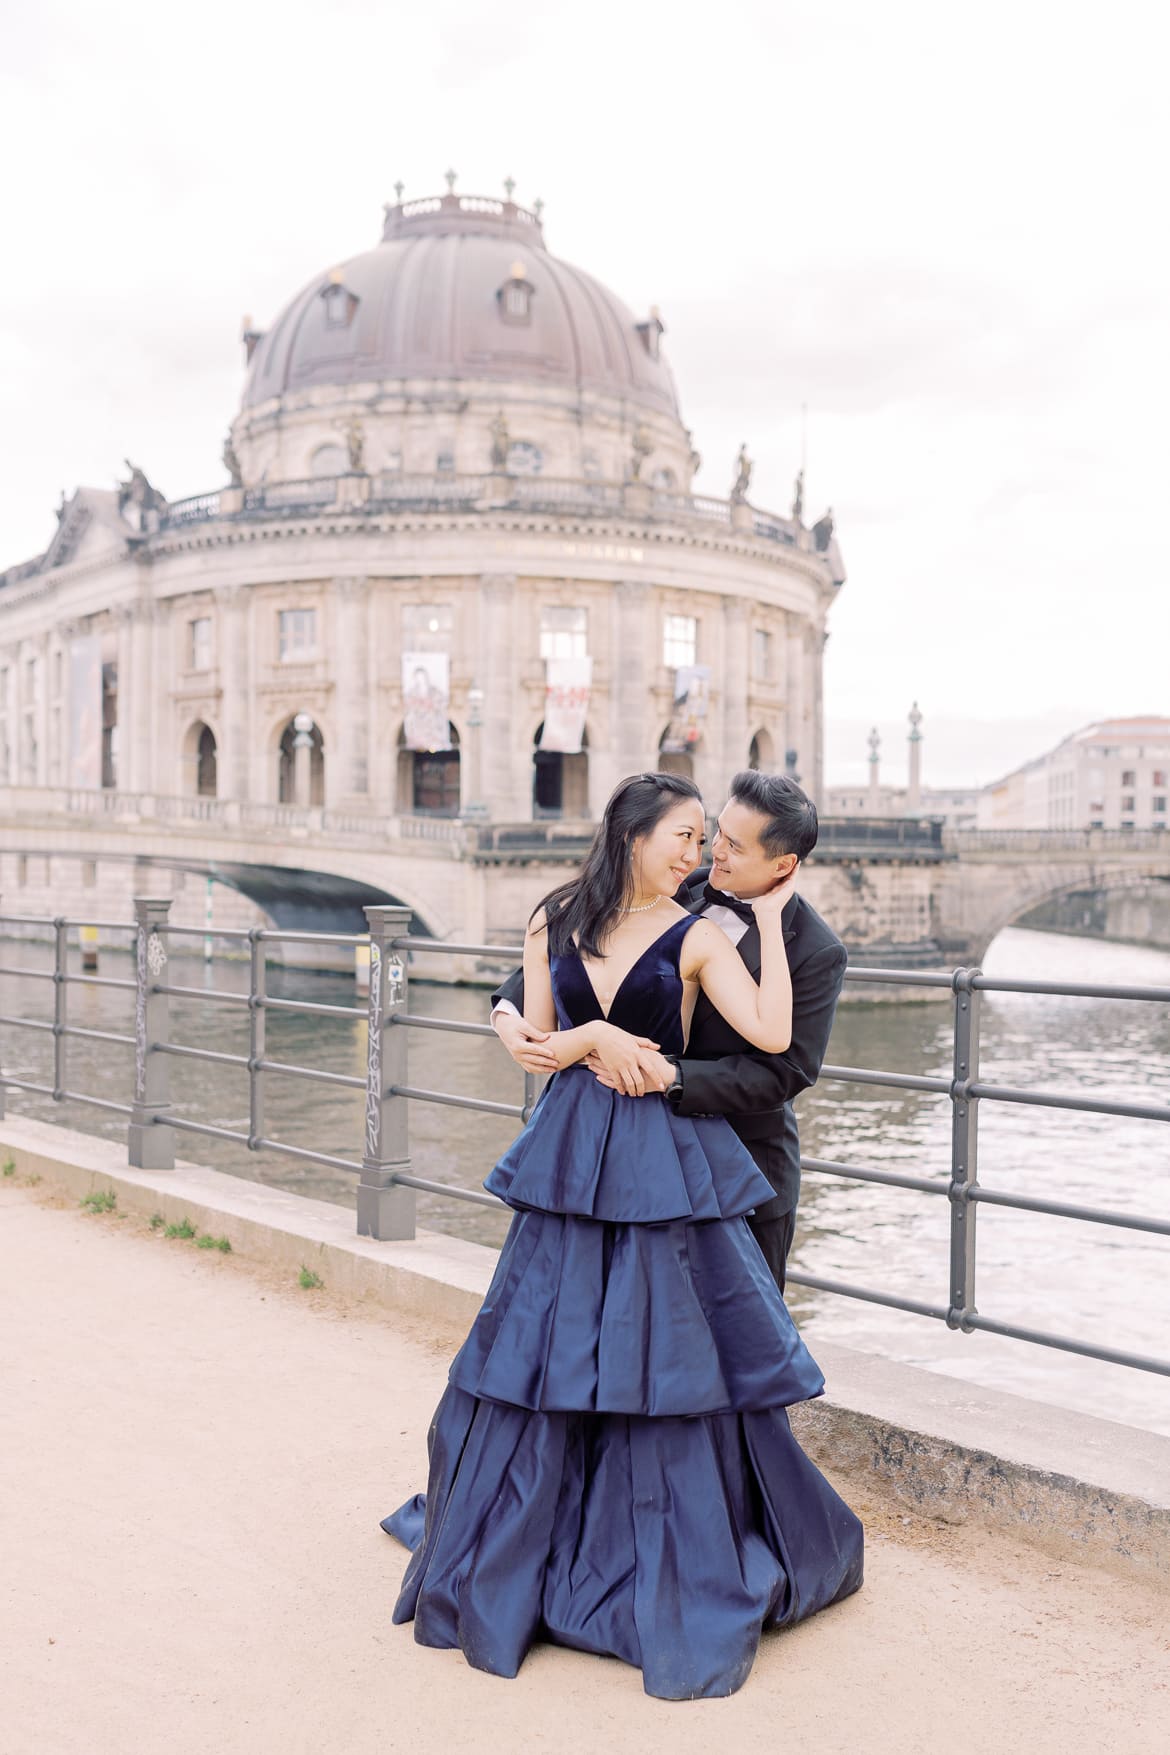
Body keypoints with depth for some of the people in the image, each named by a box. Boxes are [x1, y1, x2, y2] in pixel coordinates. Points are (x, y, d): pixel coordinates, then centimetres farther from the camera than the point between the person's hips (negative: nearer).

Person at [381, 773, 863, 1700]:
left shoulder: (696, 938, -2)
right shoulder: (553, 924, 5)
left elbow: (773, 1033, -15)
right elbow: (536, 1045, 6)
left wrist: (770, 917, -10)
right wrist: (594, 1039, -12)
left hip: (666, 1167, -2)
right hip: (571, 1160, 2)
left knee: (672, 1360, 4)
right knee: (545, 1347, 9)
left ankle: (687, 1574, 22)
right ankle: (511, 1565, 30)